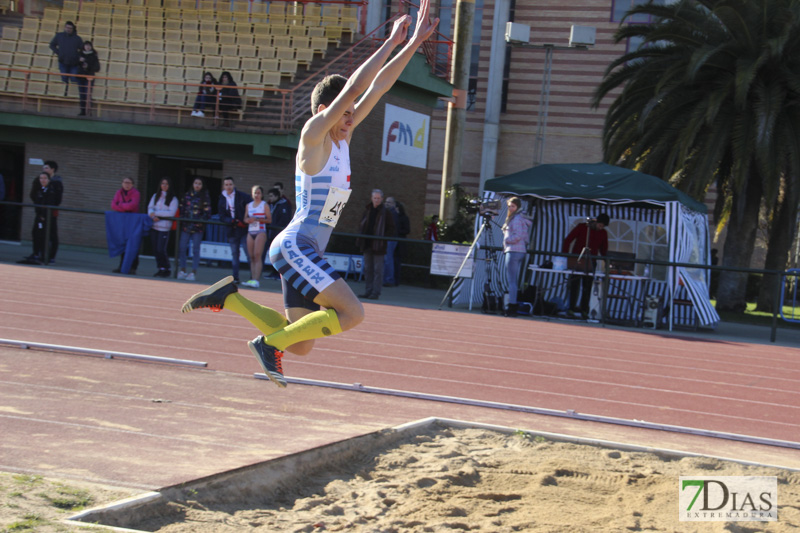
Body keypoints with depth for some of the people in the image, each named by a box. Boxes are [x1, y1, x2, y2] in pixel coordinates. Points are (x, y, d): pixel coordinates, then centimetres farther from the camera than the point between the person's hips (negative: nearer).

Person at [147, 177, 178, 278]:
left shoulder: (173, 199, -1)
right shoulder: (155, 196, 14)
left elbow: (171, 213, -10)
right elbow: (150, 207, 9)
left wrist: (156, 213, -12)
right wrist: (153, 216, -12)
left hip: (164, 227, -5)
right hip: (154, 226, 5)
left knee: (161, 249, -11)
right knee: (155, 249, 5)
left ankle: (166, 269, 2)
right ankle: (160, 268, 14)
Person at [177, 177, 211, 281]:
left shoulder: (205, 197, 0)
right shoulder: (187, 195, 10)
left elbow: (207, 213, -4)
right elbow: (182, 209, 15)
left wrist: (200, 221, -12)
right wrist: (183, 219, 2)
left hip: (198, 227, -3)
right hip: (186, 226, 3)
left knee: (195, 249, -1)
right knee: (182, 247, 0)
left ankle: (193, 272, 3)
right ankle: (182, 270, 10)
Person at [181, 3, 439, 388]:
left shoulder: (342, 138, 12)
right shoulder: (313, 134, -9)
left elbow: (378, 86, 12)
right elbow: (354, 88, -17)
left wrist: (414, 43, 9)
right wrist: (391, 42, -13)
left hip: (306, 253, 9)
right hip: (295, 246, -9)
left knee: (300, 345, 9)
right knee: (352, 313, -19)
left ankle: (229, 298, 14)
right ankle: (269, 343, -7)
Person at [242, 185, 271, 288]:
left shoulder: (265, 205, 3)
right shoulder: (249, 205, 17)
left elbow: (269, 220, -3)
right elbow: (245, 218, 23)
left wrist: (257, 219, -14)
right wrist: (247, 220, -1)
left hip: (260, 232, -5)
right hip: (250, 232, 5)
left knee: (257, 256, -15)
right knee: (251, 257, 1)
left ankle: (256, 280, -23)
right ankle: (252, 279, 1)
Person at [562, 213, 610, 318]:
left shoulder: (603, 233, 6)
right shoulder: (581, 227, -4)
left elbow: (604, 250, 16)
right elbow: (567, 240, -4)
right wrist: (565, 256, -12)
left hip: (590, 263, 3)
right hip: (576, 261, -3)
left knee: (587, 287, 0)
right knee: (574, 285, -4)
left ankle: (584, 310, 5)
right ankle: (571, 308, -1)